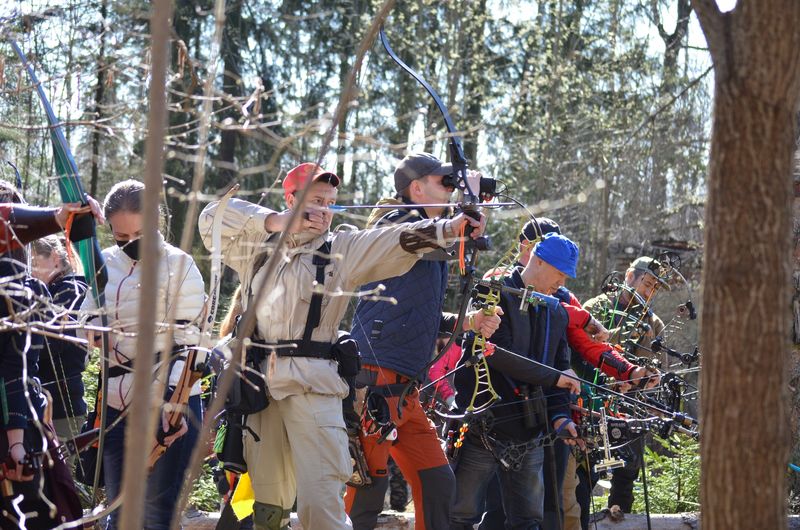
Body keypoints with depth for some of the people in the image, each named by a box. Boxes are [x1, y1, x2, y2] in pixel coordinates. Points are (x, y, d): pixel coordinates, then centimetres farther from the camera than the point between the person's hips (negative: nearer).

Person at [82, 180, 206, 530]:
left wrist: (172, 400, -19)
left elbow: (185, 342, -7)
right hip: (117, 402, 5)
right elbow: (88, 323, 18)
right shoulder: (105, 265, 12)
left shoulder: (178, 264, -3)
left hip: (170, 400, -5)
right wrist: (95, 332, -7)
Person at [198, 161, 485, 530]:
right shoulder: (257, 245, 15)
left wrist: (448, 228, -23)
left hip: (313, 385, -3)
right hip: (259, 383, 3)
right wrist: (276, 221, -6)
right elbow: (213, 218, 6)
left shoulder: (343, 250, 7)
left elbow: (396, 240, -6)